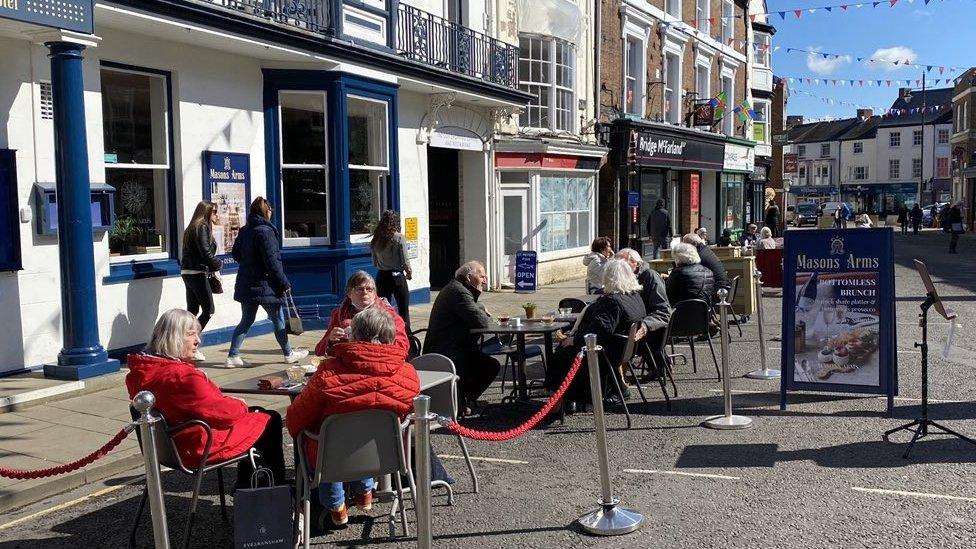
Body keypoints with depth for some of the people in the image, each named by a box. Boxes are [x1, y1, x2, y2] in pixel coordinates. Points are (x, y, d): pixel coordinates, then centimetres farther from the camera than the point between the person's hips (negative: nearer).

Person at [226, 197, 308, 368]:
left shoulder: (244, 231, 7)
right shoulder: (265, 232, -16)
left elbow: (236, 254, 15)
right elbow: (271, 261, -18)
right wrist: (285, 283, -12)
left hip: (246, 285, 7)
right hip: (264, 285, -7)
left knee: (246, 321, 14)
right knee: (278, 320, 8)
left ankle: (233, 356, 9)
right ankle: (288, 354, 20)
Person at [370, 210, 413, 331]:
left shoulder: (376, 239, 2)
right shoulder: (399, 238, -11)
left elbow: (375, 262, 9)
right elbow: (405, 260, -9)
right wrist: (409, 273, 7)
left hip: (381, 277, 4)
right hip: (397, 276, -4)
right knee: (403, 311, 5)